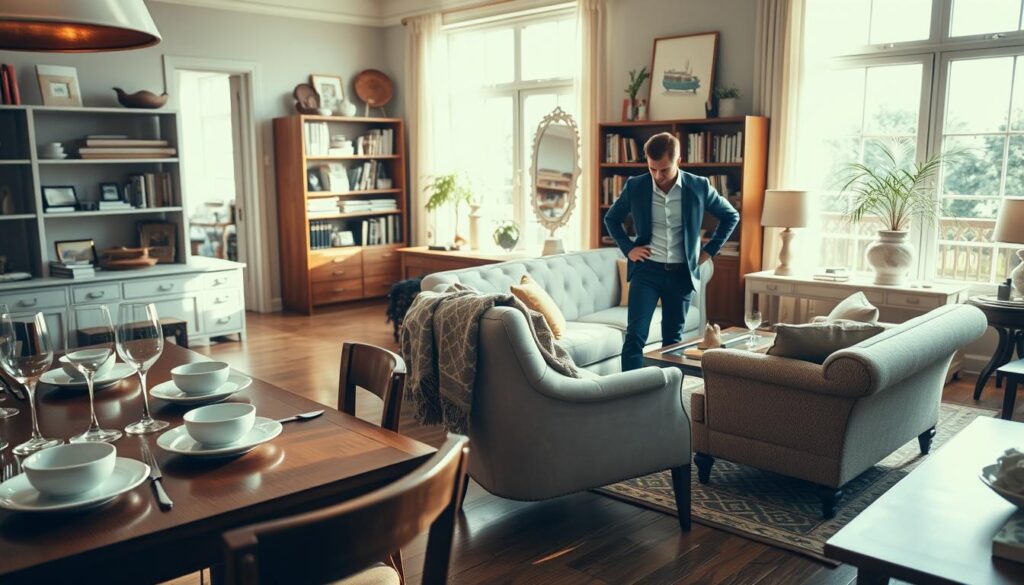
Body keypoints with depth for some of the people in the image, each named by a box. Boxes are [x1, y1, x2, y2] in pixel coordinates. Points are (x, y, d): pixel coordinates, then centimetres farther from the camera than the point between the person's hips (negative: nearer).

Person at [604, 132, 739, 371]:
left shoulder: (699, 187, -5)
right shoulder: (635, 186, -4)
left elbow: (731, 216, 10)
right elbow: (611, 219, 13)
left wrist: (709, 251, 4)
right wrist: (628, 248, 1)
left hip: (681, 272, 1)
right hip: (646, 269, 0)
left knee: (673, 339, 10)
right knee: (635, 336, -10)